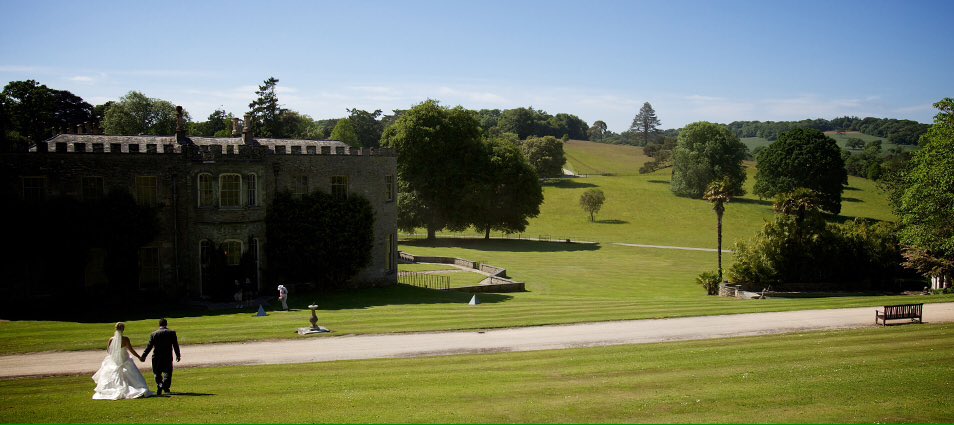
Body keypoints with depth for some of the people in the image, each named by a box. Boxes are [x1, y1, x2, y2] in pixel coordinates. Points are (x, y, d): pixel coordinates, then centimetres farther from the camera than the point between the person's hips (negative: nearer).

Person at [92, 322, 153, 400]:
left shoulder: (111, 339, -6)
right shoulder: (125, 339, -16)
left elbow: (108, 351, 5)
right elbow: (131, 350, -13)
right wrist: (139, 357, -4)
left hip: (113, 362, 3)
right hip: (124, 361, -3)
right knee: (133, 376, 5)